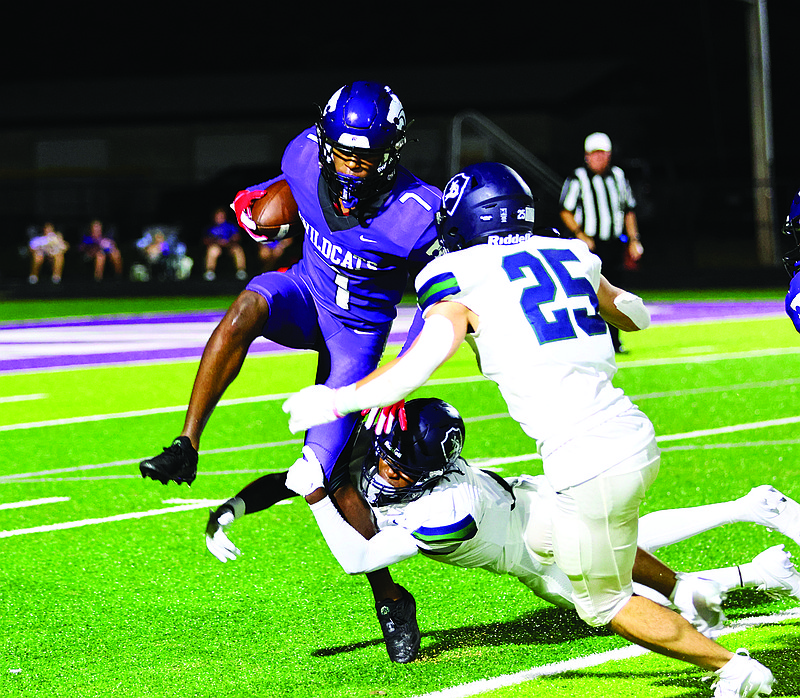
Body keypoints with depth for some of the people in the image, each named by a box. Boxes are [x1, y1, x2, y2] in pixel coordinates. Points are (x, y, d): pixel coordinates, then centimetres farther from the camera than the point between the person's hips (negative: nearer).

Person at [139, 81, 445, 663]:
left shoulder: (416, 215, -28)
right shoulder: (306, 155, -16)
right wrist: (259, 200, -2)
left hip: (356, 335, -3)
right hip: (306, 292, 3)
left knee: (324, 479, -11)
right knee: (246, 309, -35)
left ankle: (391, 599, 9)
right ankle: (186, 449, -28)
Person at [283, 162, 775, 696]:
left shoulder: (462, 283, -3)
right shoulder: (571, 257, 14)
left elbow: (412, 370, -13)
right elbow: (634, 316, 32)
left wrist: (332, 403, 0)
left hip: (592, 467, -6)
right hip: (637, 437, 7)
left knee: (603, 604, 14)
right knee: (550, 540, 31)